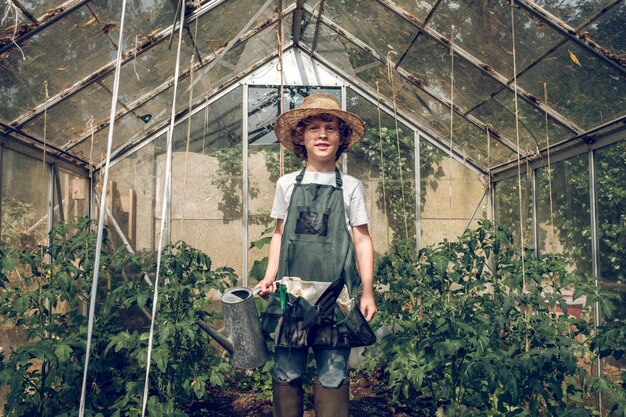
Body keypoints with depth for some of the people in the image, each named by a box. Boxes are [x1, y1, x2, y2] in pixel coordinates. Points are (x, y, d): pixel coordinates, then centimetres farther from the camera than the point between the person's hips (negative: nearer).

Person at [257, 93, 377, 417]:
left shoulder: (350, 187, 5)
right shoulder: (287, 184, 9)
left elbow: (362, 240, 6)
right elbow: (279, 235, 14)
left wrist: (367, 292, 1)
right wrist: (270, 276, 2)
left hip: (337, 290, -1)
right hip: (292, 288, 1)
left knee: (333, 374, 2)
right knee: (287, 372, 4)